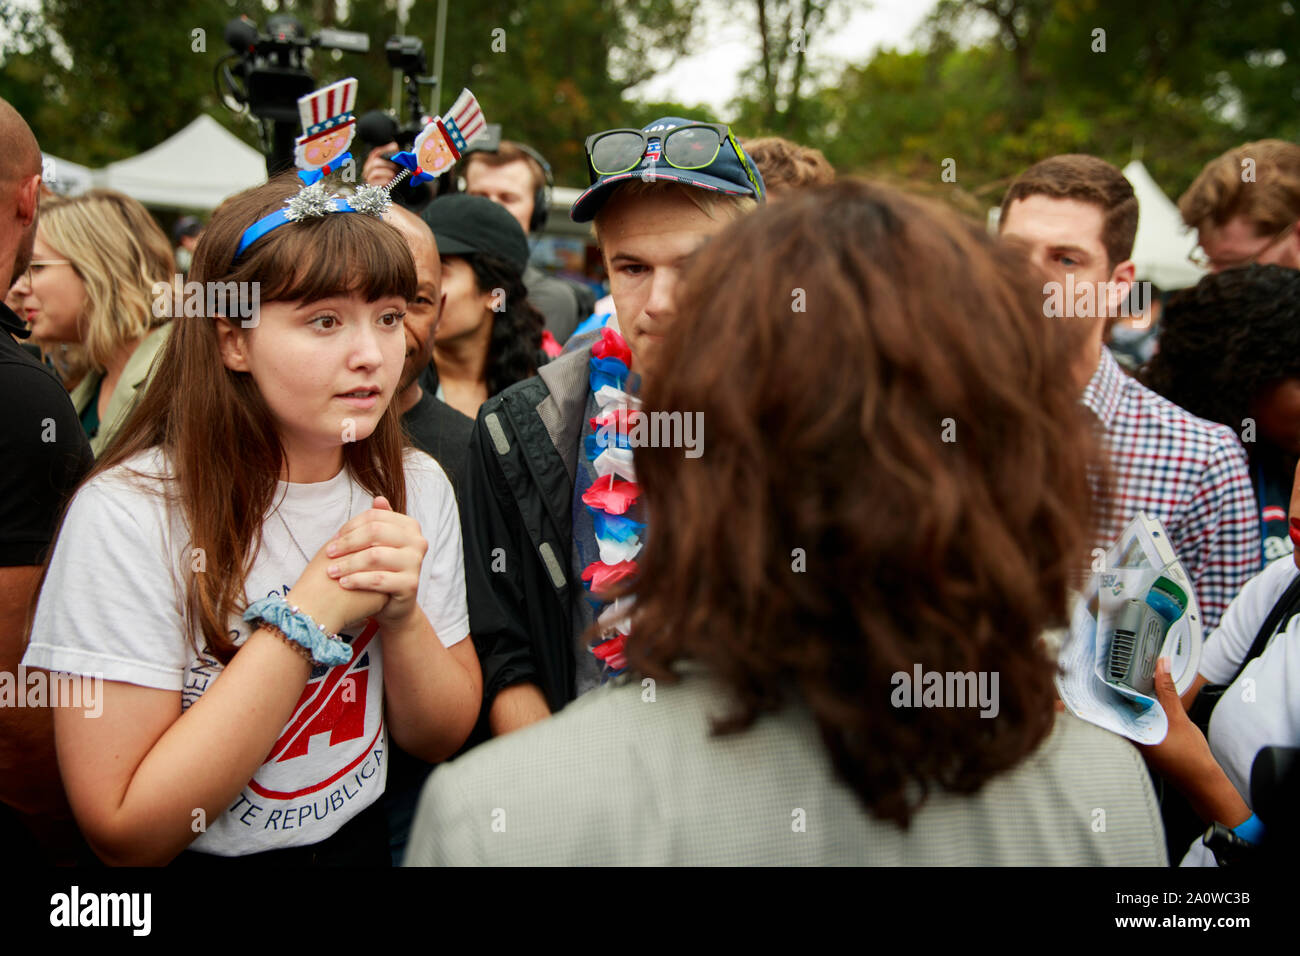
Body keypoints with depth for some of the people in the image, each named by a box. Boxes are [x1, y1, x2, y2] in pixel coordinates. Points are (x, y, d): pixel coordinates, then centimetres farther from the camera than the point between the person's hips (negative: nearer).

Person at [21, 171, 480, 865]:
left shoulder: (416, 489, -1)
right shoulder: (129, 514, -15)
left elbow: (442, 741, 3)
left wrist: (402, 614, -15)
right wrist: (308, 617, -21)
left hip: (367, 840, 4)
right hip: (202, 855, -3)